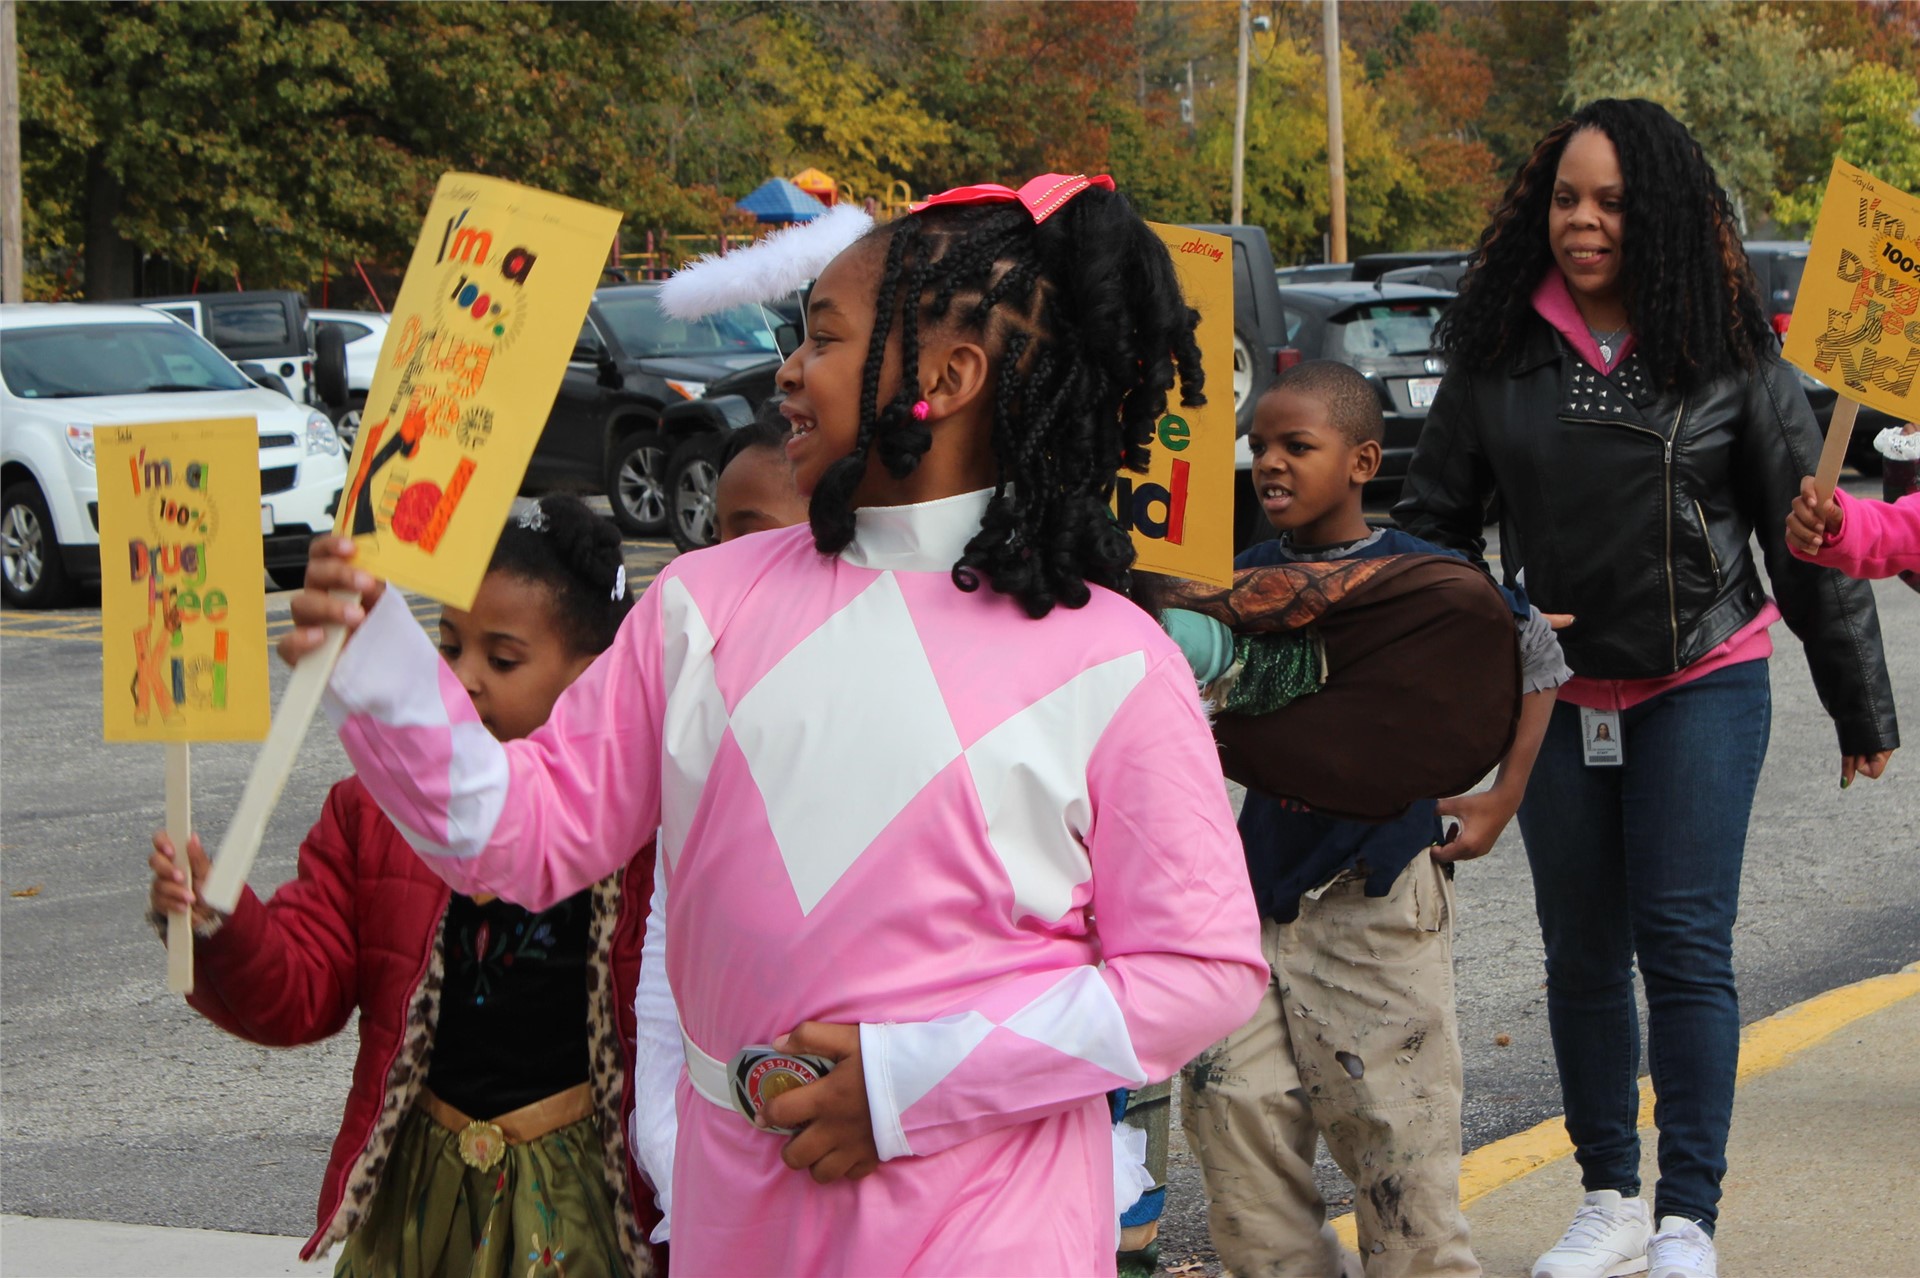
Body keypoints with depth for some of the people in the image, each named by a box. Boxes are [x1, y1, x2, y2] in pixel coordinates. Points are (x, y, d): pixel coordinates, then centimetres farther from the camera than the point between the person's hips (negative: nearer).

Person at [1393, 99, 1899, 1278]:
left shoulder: (1728, 354, -7)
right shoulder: (1499, 351, 0)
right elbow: (1437, 517, 9)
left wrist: (1862, 705, 2)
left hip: (1702, 684, -3)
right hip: (1554, 693, 3)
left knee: (1685, 945, -5)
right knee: (1583, 953, 10)